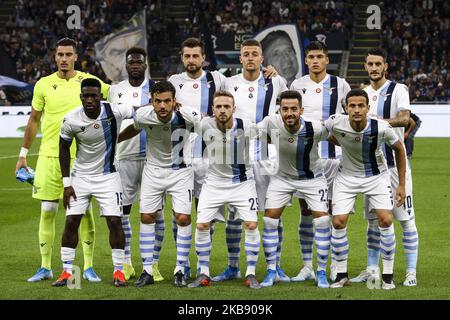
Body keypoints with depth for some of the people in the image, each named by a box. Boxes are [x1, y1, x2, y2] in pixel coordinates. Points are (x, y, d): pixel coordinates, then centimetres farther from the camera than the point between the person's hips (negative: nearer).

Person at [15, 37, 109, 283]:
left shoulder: (88, 81, 1)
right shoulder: (43, 85, 5)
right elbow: (34, 120, 13)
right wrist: (23, 154, 13)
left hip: (81, 157, -1)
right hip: (49, 155, 1)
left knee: (84, 211, -1)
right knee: (47, 210, 3)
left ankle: (88, 267, 8)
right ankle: (45, 267, 12)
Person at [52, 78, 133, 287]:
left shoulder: (114, 111, -20)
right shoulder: (71, 120, -16)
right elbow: (64, 148, -1)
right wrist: (66, 182, -2)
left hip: (108, 176, -1)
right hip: (80, 176, 1)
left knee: (114, 221, -7)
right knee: (71, 221, -3)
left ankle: (119, 271, 6)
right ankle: (67, 272, 7)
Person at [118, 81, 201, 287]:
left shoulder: (188, 116, -27)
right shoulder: (143, 115, -20)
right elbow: (134, 129, 4)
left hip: (180, 171, -2)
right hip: (153, 169, 2)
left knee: (183, 218, -9)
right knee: (146, 217, 0)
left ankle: (180, 271, 3)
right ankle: (147, 271, 9)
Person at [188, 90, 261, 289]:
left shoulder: (246, 127, -18)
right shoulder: (206, 126, -17)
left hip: (242, 182, -1)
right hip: (214, 182, 1)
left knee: (251, 225, -11)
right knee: (202, 225, -5)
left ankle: (251, 274, 2)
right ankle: (204, 275, 9)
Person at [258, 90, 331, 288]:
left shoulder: (315, 129, -30)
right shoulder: (271, 123, -24)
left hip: (312, 177, -2)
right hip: (282, 177, 2)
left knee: (322, 219, -12)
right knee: (270, 218, -7)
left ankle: (322, 272, 2)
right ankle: (271, 271, 6)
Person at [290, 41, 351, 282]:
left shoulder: (340, 85, 1)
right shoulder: (297, 85, 7)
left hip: (332, 154, -2)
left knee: (334, 208, -1)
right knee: (306, 210, 2)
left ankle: (336, 266, 5)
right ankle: (307, 266, 7)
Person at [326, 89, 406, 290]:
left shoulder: (381, 128, -25)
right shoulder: (335, 123, -24)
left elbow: (399, 150, -6)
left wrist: (401, 184, -3)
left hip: (376, 176, -1)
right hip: (346, 177, 1)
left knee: (385, 220, -14)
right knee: (338, 222, -9)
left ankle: (387, 276, -1)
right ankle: (341, 275, 6)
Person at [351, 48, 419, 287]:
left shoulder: (397, 90, -6)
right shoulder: (364, 94, 14)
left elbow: (404, 118, -23)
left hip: (395, 161, -6)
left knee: (406, 217, -5)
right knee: (372, 219, 9)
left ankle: (411, 271, -3)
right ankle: (371, 269, 15)